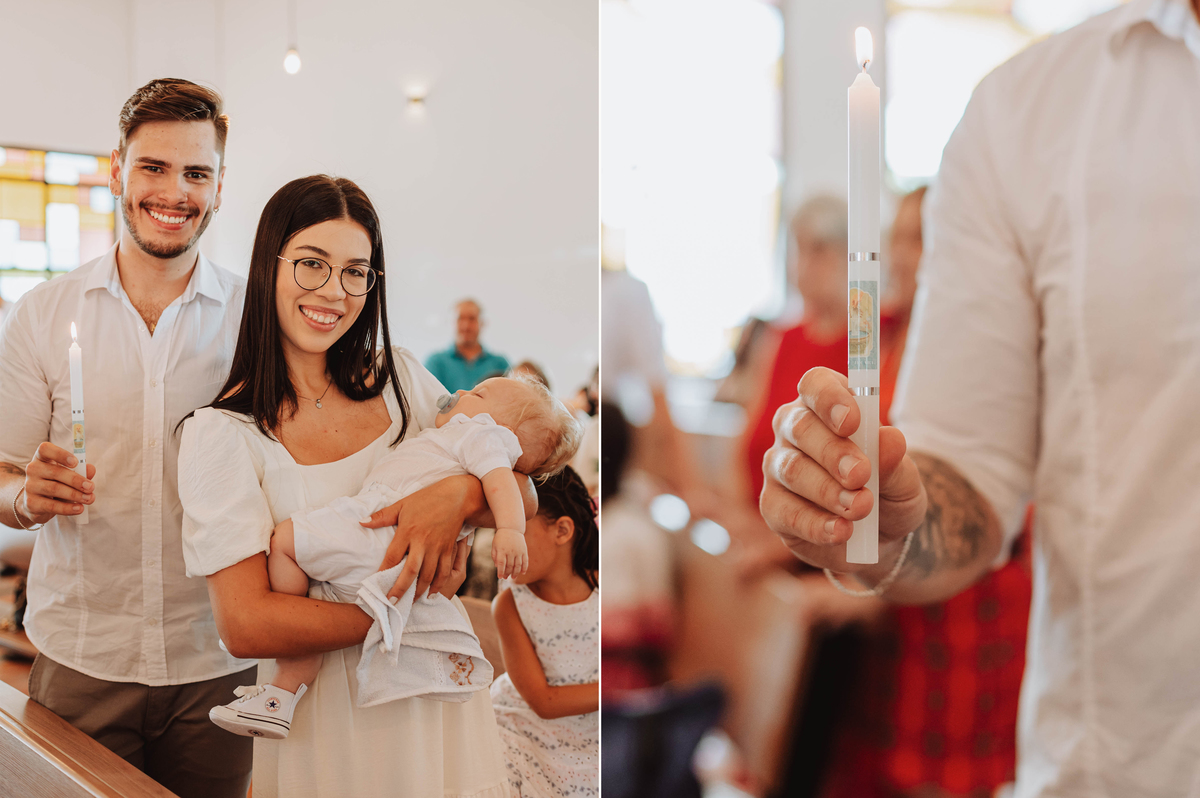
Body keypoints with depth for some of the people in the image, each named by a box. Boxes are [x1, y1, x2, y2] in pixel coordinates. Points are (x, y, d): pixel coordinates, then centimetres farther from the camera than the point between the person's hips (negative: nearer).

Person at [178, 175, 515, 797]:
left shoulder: (399, 378, 1)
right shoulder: (219, 434, -12)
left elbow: (520, 499, 0)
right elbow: (245, 626, -18)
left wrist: (460, 494, -21)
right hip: (329, 715, -4)